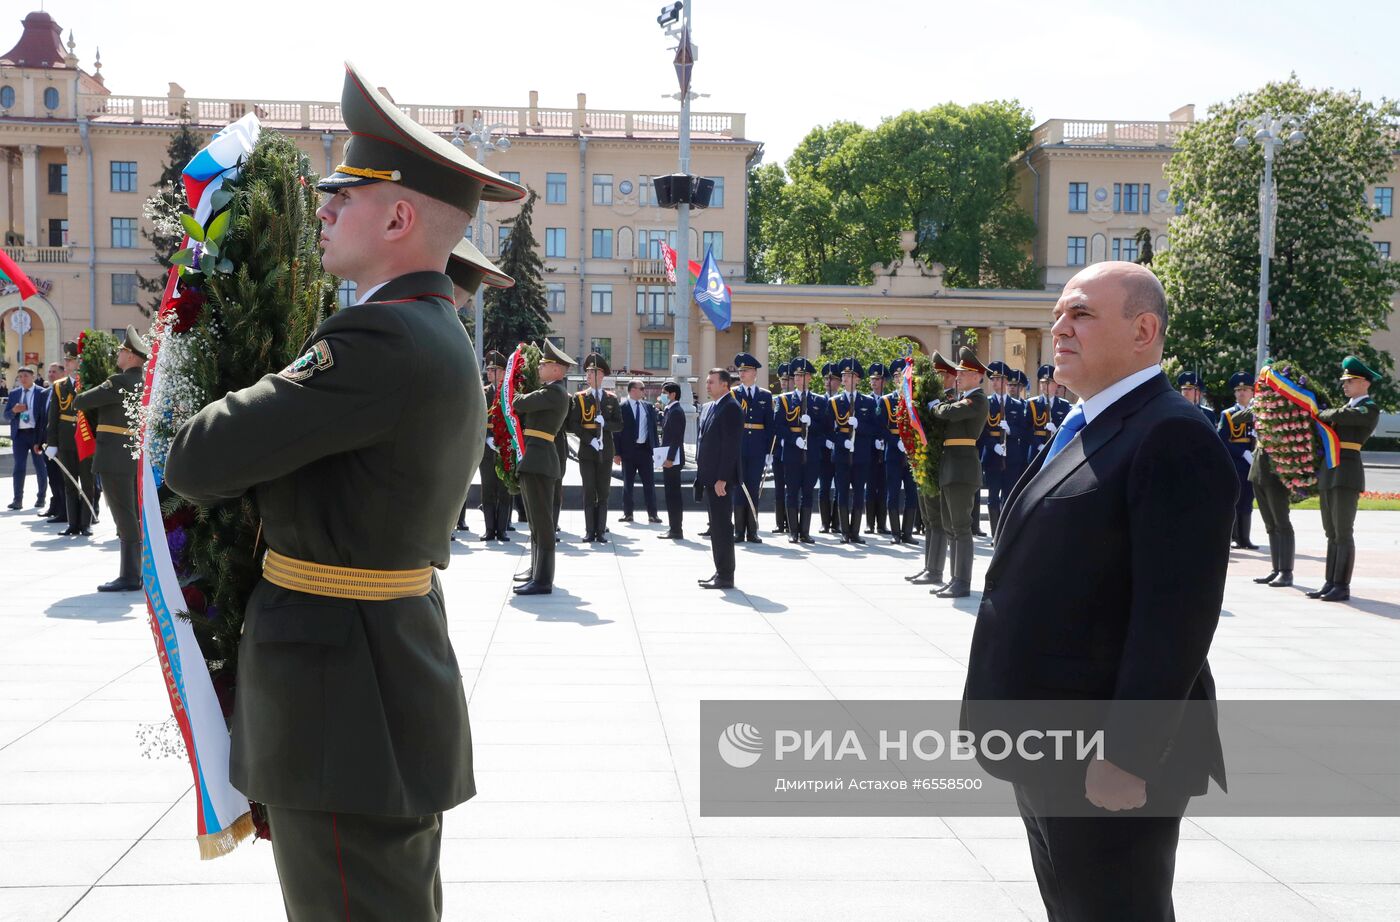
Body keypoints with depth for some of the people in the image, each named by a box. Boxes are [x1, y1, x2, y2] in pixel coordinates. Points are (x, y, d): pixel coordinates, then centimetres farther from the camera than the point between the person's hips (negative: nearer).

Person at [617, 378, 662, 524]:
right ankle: (627, 513, 14)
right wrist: (617, 452, -9)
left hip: (645, 449, 3)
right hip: (629, 449, -3)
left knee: (649, 482, 2)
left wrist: (656, 448, 4)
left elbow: (653, 428, 11)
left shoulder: (648, 407, 8)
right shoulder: (621, 408, -4)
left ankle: (652, 514, 5)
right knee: (627, 483, 6)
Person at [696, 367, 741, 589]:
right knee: (716, 526, 13)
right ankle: (721, 572, 20)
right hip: (710, 477, 10)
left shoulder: (731, 408, -13)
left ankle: (726, 577, -1)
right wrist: (702, 474, 17)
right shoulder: (716, 407, 17)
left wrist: (722, 478, -22)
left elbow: (731, 446, -19)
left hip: (720, 478, -10)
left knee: (722, 526, -6)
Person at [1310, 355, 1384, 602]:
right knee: (1331, 534, 9)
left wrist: (1321, 415, 0)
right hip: (1327, 473, 8)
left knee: (1343, 533, -7)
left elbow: (1339, 416, -16)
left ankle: (1342, 586, -5)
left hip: (1347, 474, -8)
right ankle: (1330, 583, 12)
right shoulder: (1348, 406, 21)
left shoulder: (1370, 409, -5)